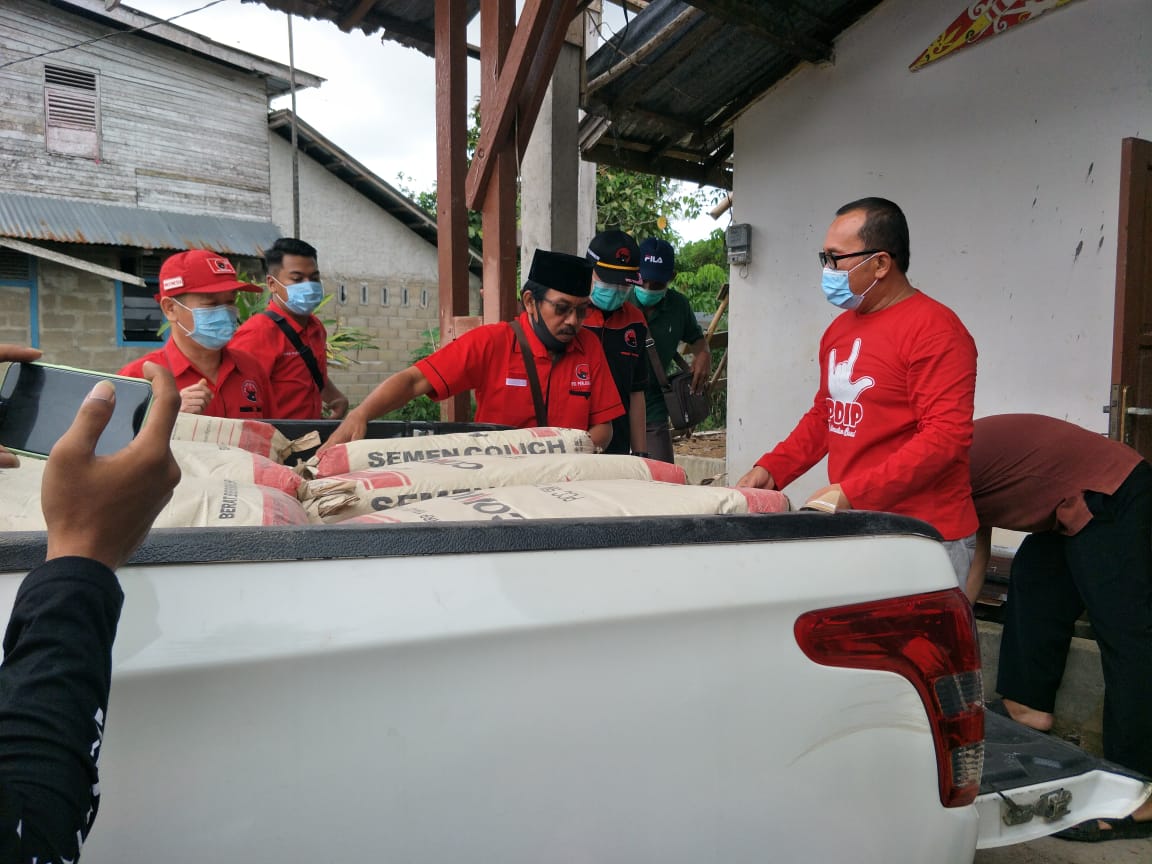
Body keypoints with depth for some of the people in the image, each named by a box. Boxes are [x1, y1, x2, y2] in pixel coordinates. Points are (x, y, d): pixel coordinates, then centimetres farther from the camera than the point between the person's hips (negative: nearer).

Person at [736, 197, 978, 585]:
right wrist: (770, 470, 7)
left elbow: (946, 436, -20)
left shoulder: (934, 329, -12)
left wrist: (852, 493, -23)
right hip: (851, 528, 7)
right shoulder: (839, 328, 12)